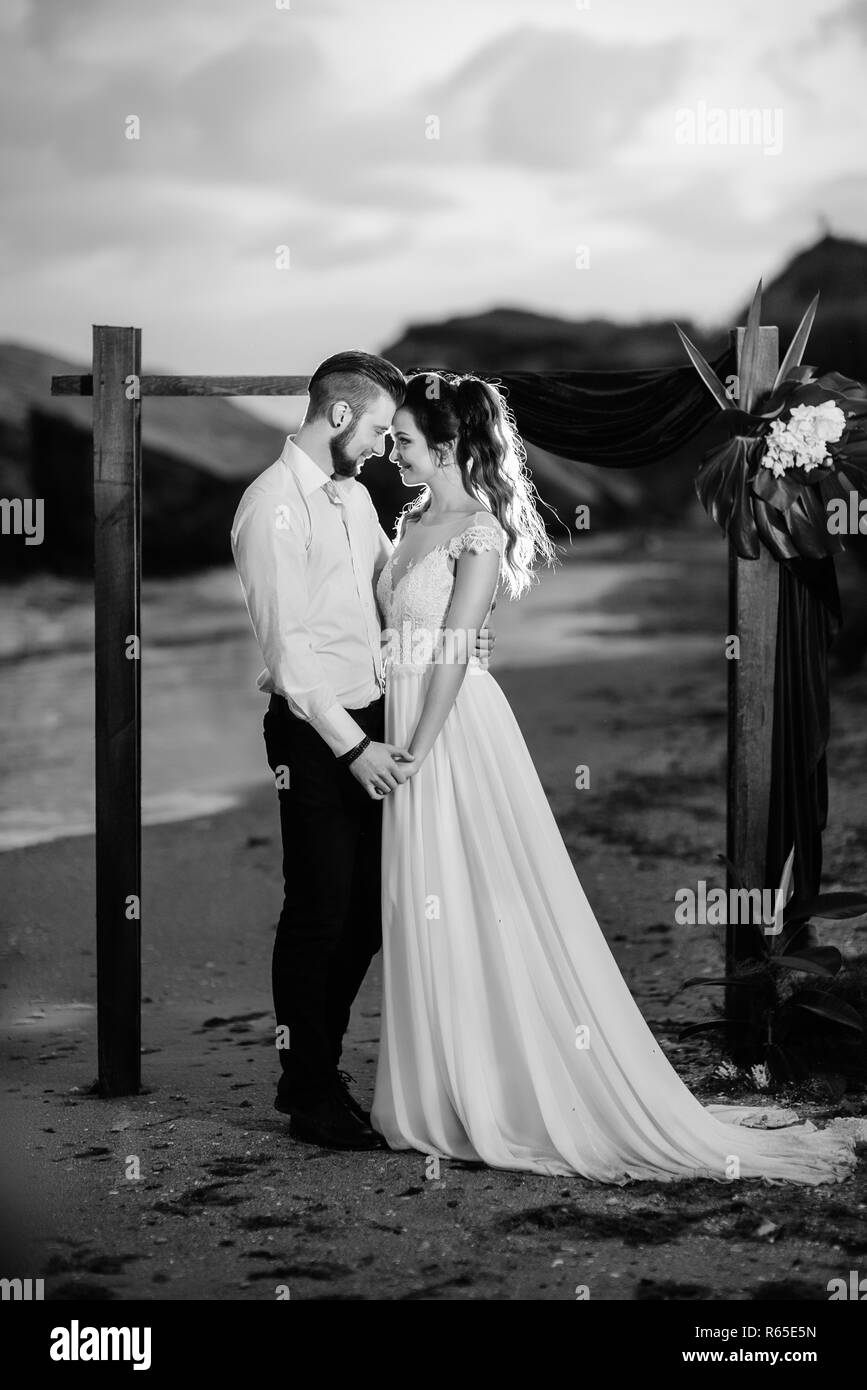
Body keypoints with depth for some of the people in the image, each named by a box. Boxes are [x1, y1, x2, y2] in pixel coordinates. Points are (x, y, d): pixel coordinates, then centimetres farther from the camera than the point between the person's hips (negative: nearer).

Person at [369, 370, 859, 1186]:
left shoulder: (479, 531, -12)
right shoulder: (413, 520, 12)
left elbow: (452, 655, -16)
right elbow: (396, 636, 12)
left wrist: (416, 753, -17)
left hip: (457, 730, -8)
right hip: (409, 726, 8)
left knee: (490, 910, -2)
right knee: (430, 918, 12)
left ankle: (524, 1098, 9)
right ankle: (449, 1095, 22)